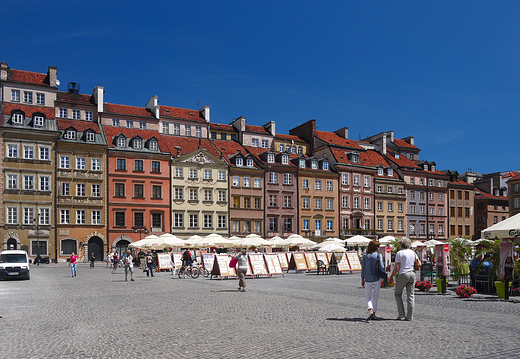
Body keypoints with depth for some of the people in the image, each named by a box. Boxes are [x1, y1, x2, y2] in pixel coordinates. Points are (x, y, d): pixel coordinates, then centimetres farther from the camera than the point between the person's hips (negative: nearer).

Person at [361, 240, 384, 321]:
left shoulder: (365, 256, -1)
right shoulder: (379, 255, -7)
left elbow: (363, 268, 1)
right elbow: (381, 267, -12)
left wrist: (362, 279, 9)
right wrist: (384, 269, 12)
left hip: (368, 279, 1)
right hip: (377, 278, -1)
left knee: (368, 296, 10)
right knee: (375, 296, 14)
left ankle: (370, 312, -12)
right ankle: (374, 314, 15)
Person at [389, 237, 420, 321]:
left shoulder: (399, 253, -7)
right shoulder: (413, 252, 8)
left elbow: (397, 267, -10)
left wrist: (391, 276, -1)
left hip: (403, 274, -5)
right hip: (412, 274, 5)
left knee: (398, 294, 10)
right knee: (411, 296, 7)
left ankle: (401, 314, 4)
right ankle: (410, 316, 8)